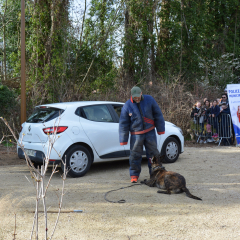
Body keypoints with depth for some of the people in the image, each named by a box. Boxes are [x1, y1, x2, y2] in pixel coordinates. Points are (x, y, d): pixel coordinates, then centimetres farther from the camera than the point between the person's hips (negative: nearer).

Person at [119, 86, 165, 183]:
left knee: (153, 153, 7)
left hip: (150, 132, 1)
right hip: (136, 134, -1)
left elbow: (158, 115, 5)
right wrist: (123, 140, -3)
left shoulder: (149, 100, -4)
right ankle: (134, 175, 17)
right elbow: (123, 124, -2)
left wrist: (160, 129, 6)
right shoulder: (127, 106, -7)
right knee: (135, 155, 2)